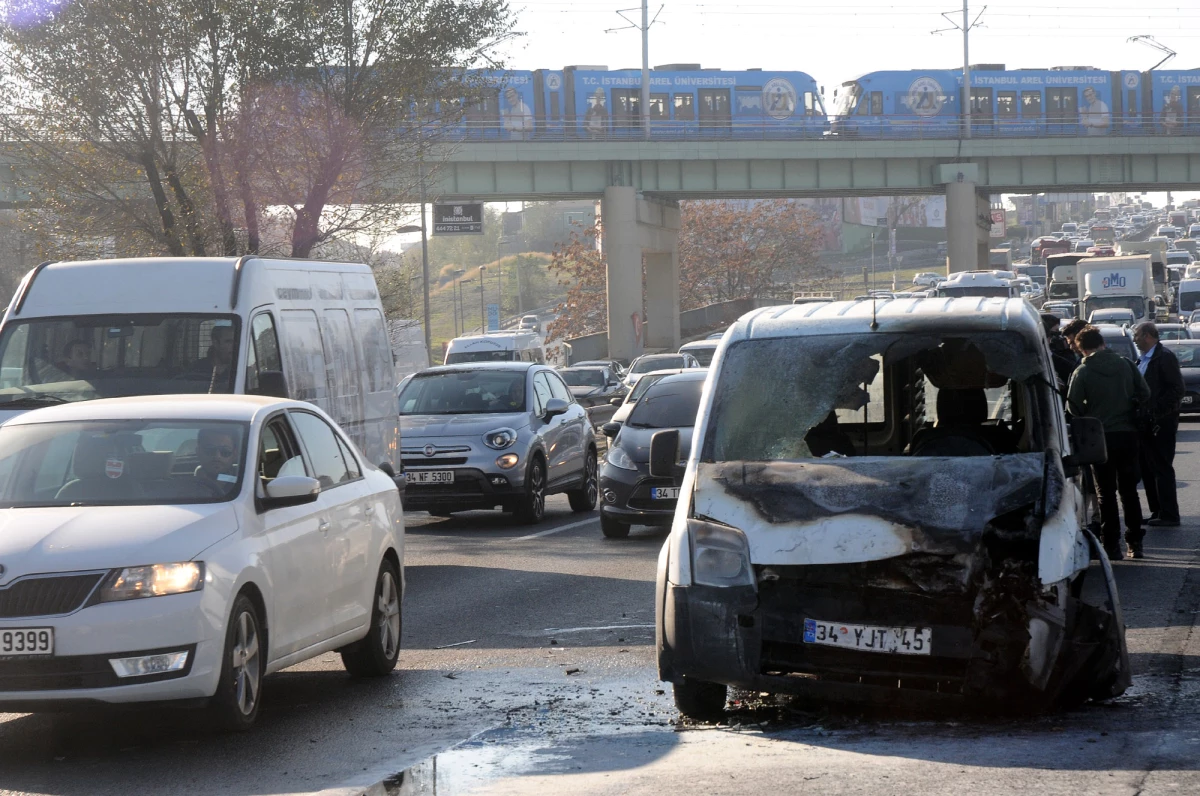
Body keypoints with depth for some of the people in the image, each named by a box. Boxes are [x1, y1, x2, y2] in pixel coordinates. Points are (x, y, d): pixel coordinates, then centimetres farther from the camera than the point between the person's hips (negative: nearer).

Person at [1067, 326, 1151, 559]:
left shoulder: (1082, 372, -9)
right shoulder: (1126, 365, 1)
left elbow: (1074, 406, -9)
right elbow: (1145, 394, 3)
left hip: (1101, 436, -3)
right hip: (1128, 433, 3)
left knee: (1106, 493, 4)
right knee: (1129, 490, 13)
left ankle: (1112, 545, 2)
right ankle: (1135, 542, 14)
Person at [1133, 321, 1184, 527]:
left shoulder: (1165, 358, -11)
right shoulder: (1142, 361, 16)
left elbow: (1177, 390, -16)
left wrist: (1158, 413, -20)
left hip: (1160, 425, -9)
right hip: (1145, 424, 9)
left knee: (1162, 469, -6)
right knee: (1148, 470, 11)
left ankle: (1168, 515, -2)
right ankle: (1157, 512, 17)